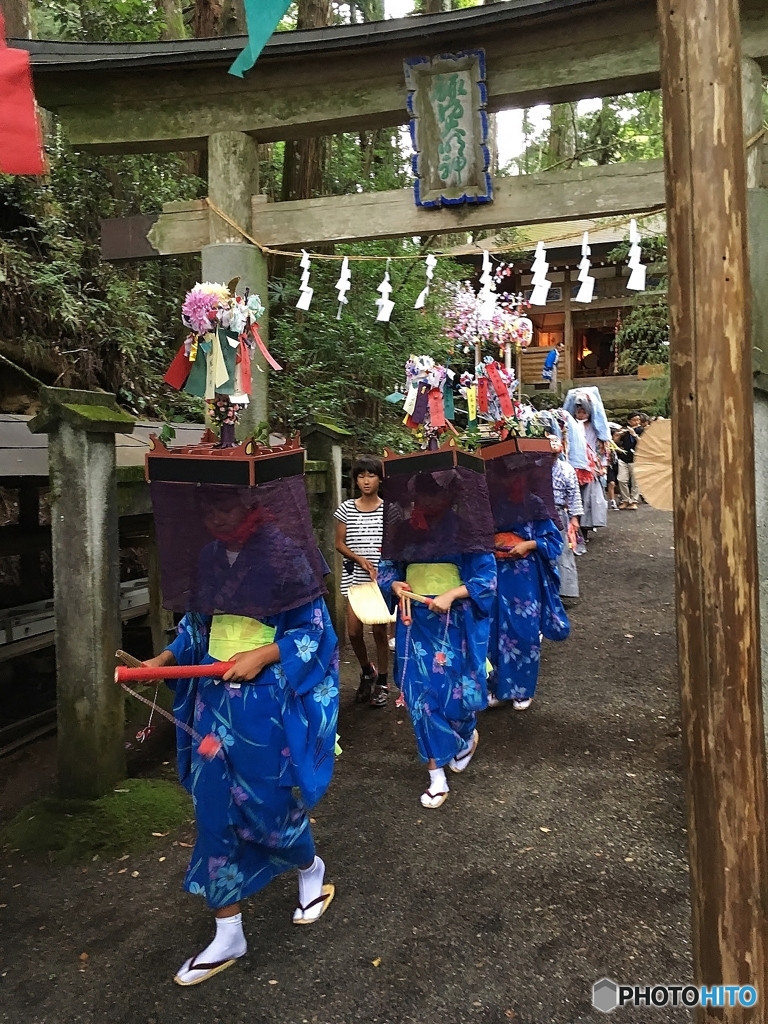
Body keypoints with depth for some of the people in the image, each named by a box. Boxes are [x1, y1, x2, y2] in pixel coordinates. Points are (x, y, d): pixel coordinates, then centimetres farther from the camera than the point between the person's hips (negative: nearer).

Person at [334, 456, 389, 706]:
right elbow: (339, 543, 3)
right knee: (354, 630, 0)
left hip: (383, 577, -1)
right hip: (354, 577, 2)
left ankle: (382, 681, 19)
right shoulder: (346, 508, 2)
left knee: (379, 629, 3)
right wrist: (360, 559, -11)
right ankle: (367, 671, 28)